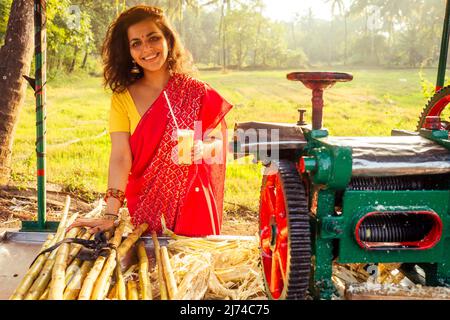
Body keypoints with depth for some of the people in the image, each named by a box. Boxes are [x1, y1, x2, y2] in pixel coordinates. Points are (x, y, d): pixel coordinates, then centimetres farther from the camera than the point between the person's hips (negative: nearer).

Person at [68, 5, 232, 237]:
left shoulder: (196, 92, -3)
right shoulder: (123, 98, -3)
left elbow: (218, 141, 2)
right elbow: (120, 158, -11)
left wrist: (203, 149, -21)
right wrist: (110, 215, -21)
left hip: (193, 203, 0)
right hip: (146, 207, 0)